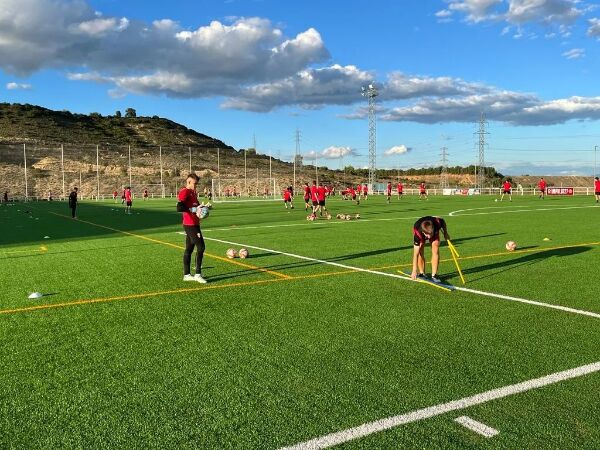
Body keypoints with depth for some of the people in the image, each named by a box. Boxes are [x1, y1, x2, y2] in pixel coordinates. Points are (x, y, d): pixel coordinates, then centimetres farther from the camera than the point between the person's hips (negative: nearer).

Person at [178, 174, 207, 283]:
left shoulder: (193, 192, 16)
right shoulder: (184, 192, -13)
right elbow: (179, 208, -25)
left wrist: (201, 207, 10)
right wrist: (195, 209, -26)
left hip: (194, 224, 10)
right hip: (190, 224, -10)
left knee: (189, 249, 12)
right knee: (201, 247, -11)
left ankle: (187, 275, 18)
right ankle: (198, 274, -7)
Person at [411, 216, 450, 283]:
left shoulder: (437, 223, -41)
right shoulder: (417, 232, -43)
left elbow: (443, 221, -11)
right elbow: (415, 254, -42)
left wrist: (445, 233, -6)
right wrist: (414, 270, -44)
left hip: (435, 231, 1)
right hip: (420, 233, -1)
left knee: (435, 251, -16)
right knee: (420, 252, -16)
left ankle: (434, 275, -12)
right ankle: (421, 273, 2)